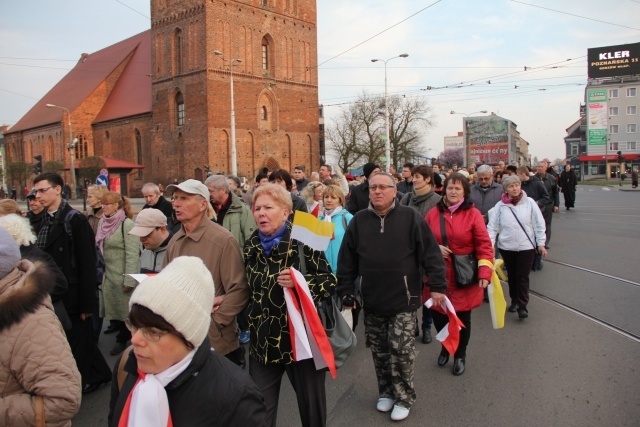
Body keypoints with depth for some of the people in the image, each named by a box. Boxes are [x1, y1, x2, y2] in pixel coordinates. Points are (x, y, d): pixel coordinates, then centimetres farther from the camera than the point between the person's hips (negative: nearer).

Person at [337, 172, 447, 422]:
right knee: (379, 351, 15)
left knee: (401, 350, 2)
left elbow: (430, 253, -7)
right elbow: (347, 260, 5)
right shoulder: (359, 221, 1)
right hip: (372, 300, 3)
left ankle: (404, 398, 23)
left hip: (403, 299, -3)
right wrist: (346, 291, 4)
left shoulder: (410, 218, -6)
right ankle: (386, 392, 35)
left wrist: (437, 286, -11)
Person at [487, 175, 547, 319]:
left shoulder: (529, 202, -3)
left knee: (522, 276, -2)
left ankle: (522, 306, 6)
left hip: (526, 246, -2)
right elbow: (492, 226, -4)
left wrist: (541, 244, -1)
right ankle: (515, 300, 30)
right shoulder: (500, 205, -2)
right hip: (506, 246, 2)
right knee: (512, 275, 14)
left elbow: (539, 224, 0)